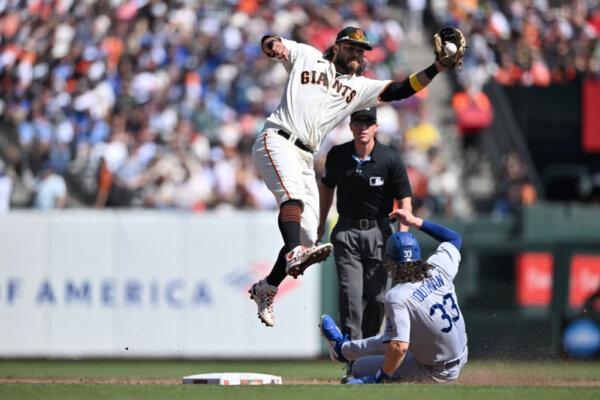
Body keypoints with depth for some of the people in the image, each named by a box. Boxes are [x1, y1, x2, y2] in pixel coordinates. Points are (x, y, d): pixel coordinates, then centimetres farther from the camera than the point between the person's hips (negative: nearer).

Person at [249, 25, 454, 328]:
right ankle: (294, 254, -55)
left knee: (308, 233, -2)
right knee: (293, 193, -34)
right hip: (277, 141, -6)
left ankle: (266, 289, 8)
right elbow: (269, 44, 8)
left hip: (305, 158, 6)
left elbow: (400, 90, 11)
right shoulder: (307, 57, 13)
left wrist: (438, 66, 0)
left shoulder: (360, 87, 20)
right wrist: (273, 45, -18)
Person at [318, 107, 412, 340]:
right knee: (350, 294, -11)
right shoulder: (337, 155, -3)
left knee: (378, 296, -1)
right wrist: (321, 225, 20)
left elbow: (404, 200, -7)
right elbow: (327, 187, 16)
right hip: (346, 232, 1)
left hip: (378, 232, -1)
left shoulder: (390, 159, -11)